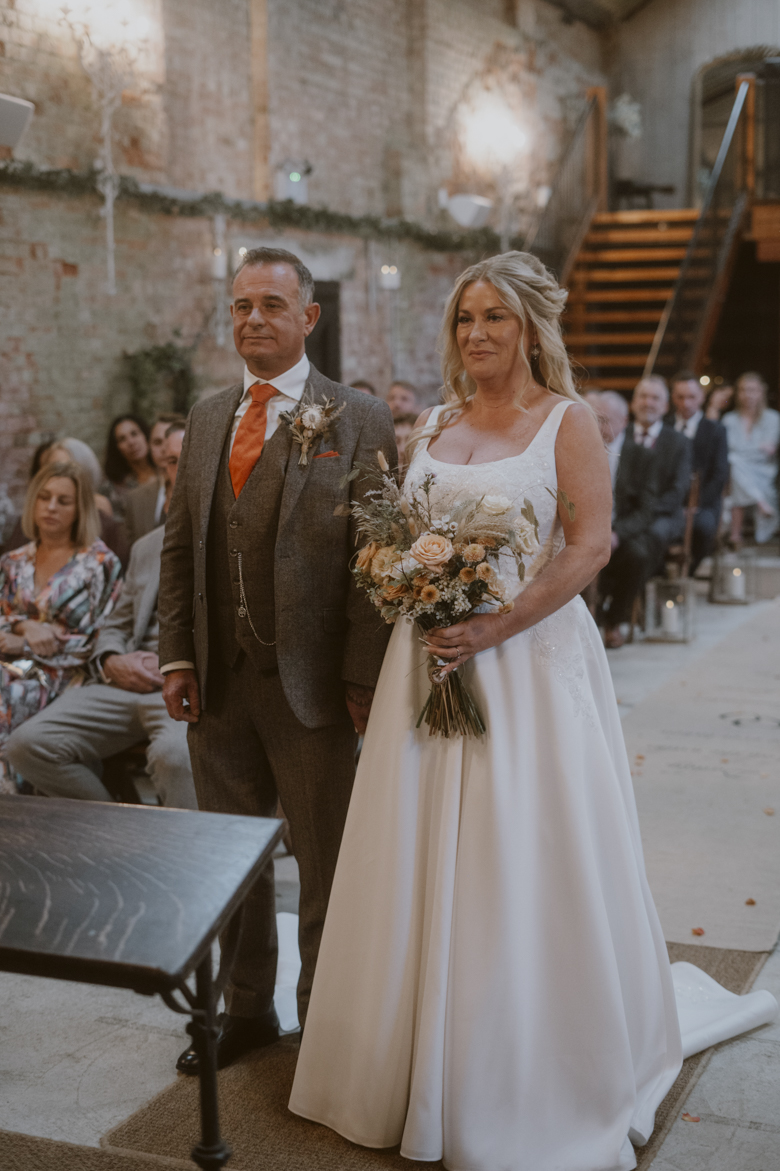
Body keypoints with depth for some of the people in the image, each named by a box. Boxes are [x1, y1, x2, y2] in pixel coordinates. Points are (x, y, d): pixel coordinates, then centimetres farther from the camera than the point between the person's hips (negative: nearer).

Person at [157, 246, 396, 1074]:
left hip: (311, 684, -5)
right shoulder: (206, 418, 11)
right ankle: (247, 1008, 33)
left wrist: (363, 675, -15)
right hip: (218, 684, 5)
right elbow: (179, 544, 11)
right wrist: (176, 655, 3)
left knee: (326, 866, 8)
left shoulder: (357, 419, -5)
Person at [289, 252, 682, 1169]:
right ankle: (422, 1067, 25)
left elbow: (589, 547, -10)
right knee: (424, 862, 9)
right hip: (430, 656, 5)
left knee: (524, 868, 1)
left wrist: (493, 629, -19)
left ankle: (541, 1085, 19)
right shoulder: (433, 424, 12)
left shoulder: (566, 422, -3)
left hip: (531, 657, -5)